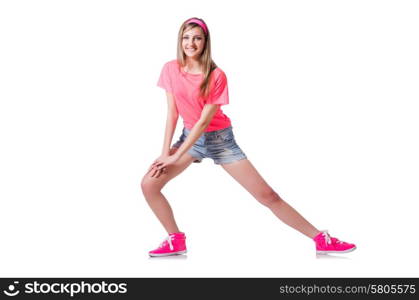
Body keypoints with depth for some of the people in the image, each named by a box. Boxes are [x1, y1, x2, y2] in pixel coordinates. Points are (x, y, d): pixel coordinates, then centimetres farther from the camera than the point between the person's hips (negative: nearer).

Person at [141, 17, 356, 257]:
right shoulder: (171, 69, -7)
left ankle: (321, 239, 2)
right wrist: (165, 151, -11)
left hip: (220, 139, -4)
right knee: (149, 184, -13)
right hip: (190, 137, 4)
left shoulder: (216, 75, -19)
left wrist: (176, 156, -21)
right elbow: (172, 114, -4)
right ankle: (176, 241, 4)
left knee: (267, 195, -6)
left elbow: (204, 121, -20)